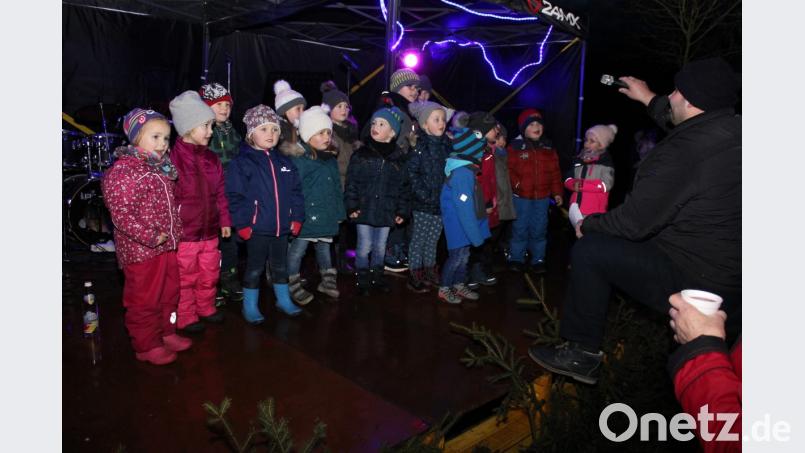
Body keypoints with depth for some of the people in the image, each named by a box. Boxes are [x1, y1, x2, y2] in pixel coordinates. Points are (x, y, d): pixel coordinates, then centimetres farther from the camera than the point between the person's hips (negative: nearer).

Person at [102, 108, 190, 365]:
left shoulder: (162, 168, 11)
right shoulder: (122, 171, -17)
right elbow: (121, 214, -23)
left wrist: (174, 231, 12)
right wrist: (151, 237, -24)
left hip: (167, 245, 9)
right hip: (141, 250, -8)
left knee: (169, 293, 20)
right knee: (144, 300, 5)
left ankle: (166, 333, 37)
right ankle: (147, 346, 20)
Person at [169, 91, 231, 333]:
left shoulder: (212, 159, 7)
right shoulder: (173, 159, -14)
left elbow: (220, 193, 13)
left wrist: (224, 220, 13)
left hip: (210, 231, 6)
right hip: (184, 234, -6)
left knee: (209, 274, 18)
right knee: (185, 277, 8)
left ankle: (206, 307, 38)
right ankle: (186, 317, 24)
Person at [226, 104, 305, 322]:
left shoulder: (285, 163, 8)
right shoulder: (242, 163, -9)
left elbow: (296, 192, 9)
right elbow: (235, 196, -12)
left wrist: (297, 218, 3)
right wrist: (243, 224, -15)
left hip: (282, 227, 5)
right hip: (257, 228, -5)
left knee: (281, 266, 19)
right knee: (254, 269, 9)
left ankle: (283, 299, 35)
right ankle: (250, 306, 24)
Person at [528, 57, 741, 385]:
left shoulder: (682, 151, -25)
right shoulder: (732, 131, 1)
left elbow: (632, 223, -20)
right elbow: (685, 126, 25)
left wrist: (587, 225, -1)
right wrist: (650, 100, 36)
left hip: (698, 282, -9)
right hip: (729, 275, 9)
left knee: (587, 250, -6)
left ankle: (581, 353, 7)